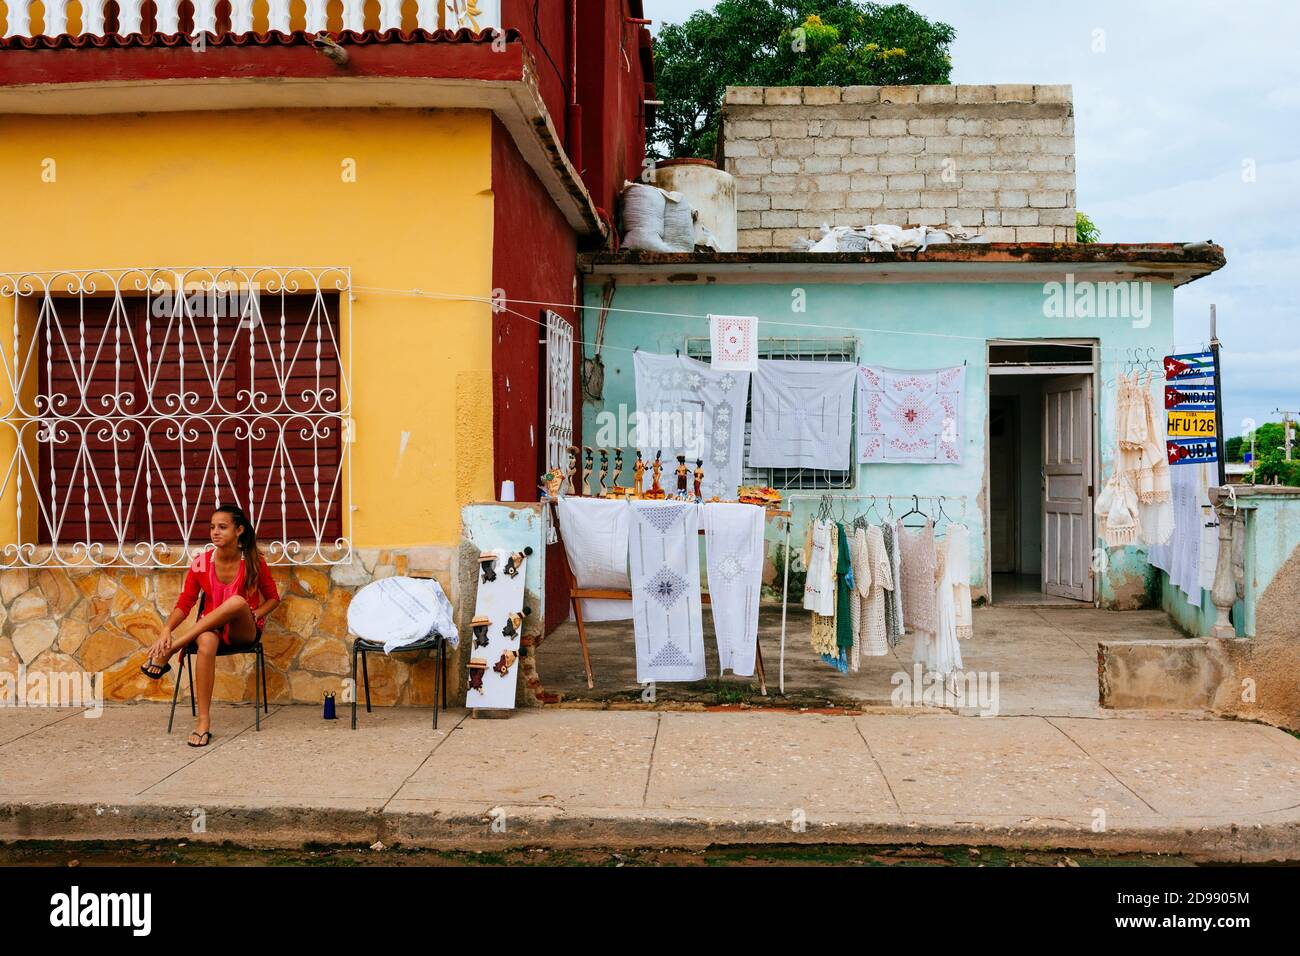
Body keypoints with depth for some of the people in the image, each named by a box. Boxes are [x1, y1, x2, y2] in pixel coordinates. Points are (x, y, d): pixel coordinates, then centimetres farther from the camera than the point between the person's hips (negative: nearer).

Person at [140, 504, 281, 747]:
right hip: (211, 628, 1)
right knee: (206, 643, -39)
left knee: (238, 602, -37)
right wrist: (167, 630, -22)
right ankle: (203, 722, -37)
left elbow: (273, 598, 4)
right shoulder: (202, 561, -4)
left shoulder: (253, 562, -7)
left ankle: (169, 652, -29)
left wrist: (254, 615, -14)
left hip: (243, 632, -1)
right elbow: (185, 603, -5)